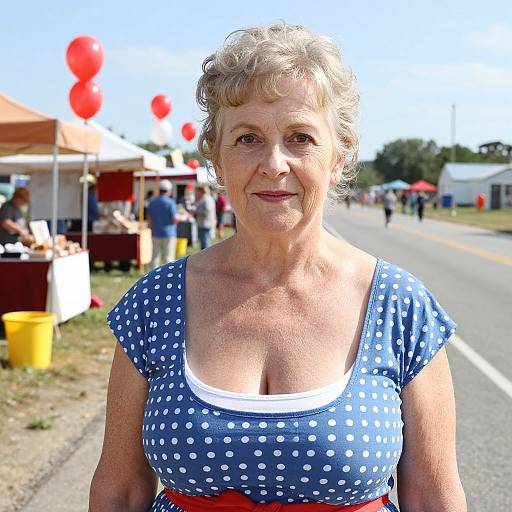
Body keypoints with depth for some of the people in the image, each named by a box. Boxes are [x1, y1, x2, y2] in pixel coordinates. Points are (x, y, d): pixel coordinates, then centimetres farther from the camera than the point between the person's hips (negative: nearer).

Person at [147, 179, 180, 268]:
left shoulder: (152, 201, 8)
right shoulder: (170, 202, -11)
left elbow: (149, 219, 10)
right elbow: (175, 219, -16)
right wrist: (180, 217, 5)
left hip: (156, 233, 5)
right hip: (169, 234, -5)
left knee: (156, 256, 9)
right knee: (169, 257, -2)